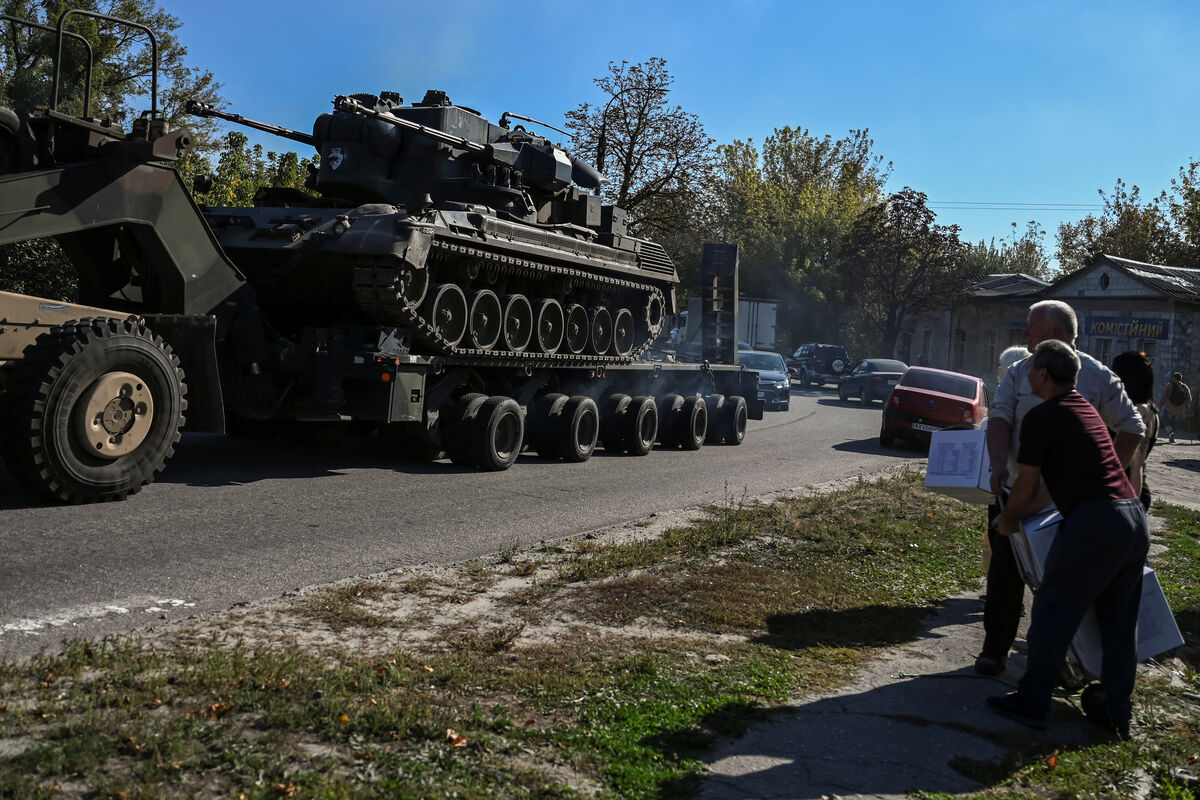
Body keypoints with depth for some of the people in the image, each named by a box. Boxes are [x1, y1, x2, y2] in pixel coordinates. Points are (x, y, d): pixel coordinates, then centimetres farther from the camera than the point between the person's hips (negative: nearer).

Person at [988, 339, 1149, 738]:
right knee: (1119, 621, 15)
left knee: (1053, 612, 2)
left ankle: (1031, 703, 9)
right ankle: (1117, 711, 23)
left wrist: (1007, 520, 14)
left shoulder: (1041, 417, -6)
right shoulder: (1086, 409, 20)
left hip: (1095, 521, -9)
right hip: (1135, 518, 9)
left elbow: (1026, 489, -5)